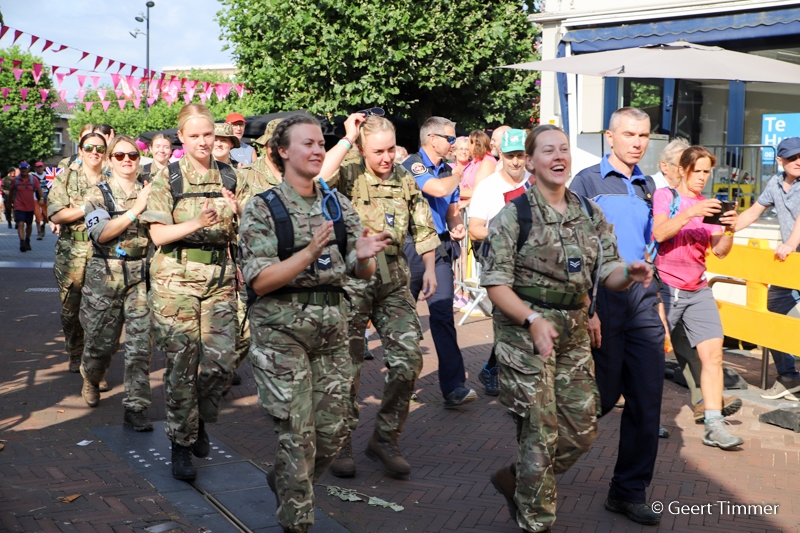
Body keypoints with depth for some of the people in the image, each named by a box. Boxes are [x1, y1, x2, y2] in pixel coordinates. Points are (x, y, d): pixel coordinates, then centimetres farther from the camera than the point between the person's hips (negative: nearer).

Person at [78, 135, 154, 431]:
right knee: (102, 341, 8)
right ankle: (90, 379, 41)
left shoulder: (149, 193, 9)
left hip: (141, 276, 1)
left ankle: (135, 407, 0)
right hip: (105, 276, -1)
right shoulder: (98, 194, 3)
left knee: (140, 343, -6)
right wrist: (135, 210, -20)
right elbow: (101, 234, -13)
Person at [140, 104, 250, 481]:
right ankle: (181, 443, 13)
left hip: (220, 279, 2)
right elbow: (158, 235, -6)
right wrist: (197, 224, -22)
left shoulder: (231, 178, 9)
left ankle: (200, 423, 25)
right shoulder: (167, 179, 1)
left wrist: (239, 212, -12)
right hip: (176, 280, -2)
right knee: (181, 363, -1)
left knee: (220, 362, -3)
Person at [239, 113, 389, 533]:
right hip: (282, 332, -5)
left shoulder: (338, 205, 8)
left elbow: (363, 273, 7)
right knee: (297, 435, 0)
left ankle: (283, 482, 38)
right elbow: (260, 281, -14)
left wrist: (363, 256, -17)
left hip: (332, 329, 5)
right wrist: (310, 253, -26)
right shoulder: (262, 209, -6)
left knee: (332, 432, 10)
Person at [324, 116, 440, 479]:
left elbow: (423, 227, 16)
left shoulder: (406, 180, 9)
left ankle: (385, 439, 13)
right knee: (348, 364, 3)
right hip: (351, 276, -4)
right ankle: (341, 443, 19)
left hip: (393, 277, 4)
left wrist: (429, 268, 8)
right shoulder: (348, 176, -5)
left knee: (408, 359, -3)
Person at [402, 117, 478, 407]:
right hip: (413, 246, -4)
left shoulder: (447, 169, 12)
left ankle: (454, 386, -8)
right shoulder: (412, 165, -8)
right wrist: (458, 174, -7)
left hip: (441, 248, 5)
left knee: (443, 313, -5)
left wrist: (457, 226, 0)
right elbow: (439, 189, -24)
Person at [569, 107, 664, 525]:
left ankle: (630, 491, 16)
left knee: (646, 401, 4)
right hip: (602, 298, -5)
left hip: (641, 297, 5)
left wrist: (656, 298, 16)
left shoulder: (647, 186, 15)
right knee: (605, 395, 0)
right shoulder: (588, 181, -3)